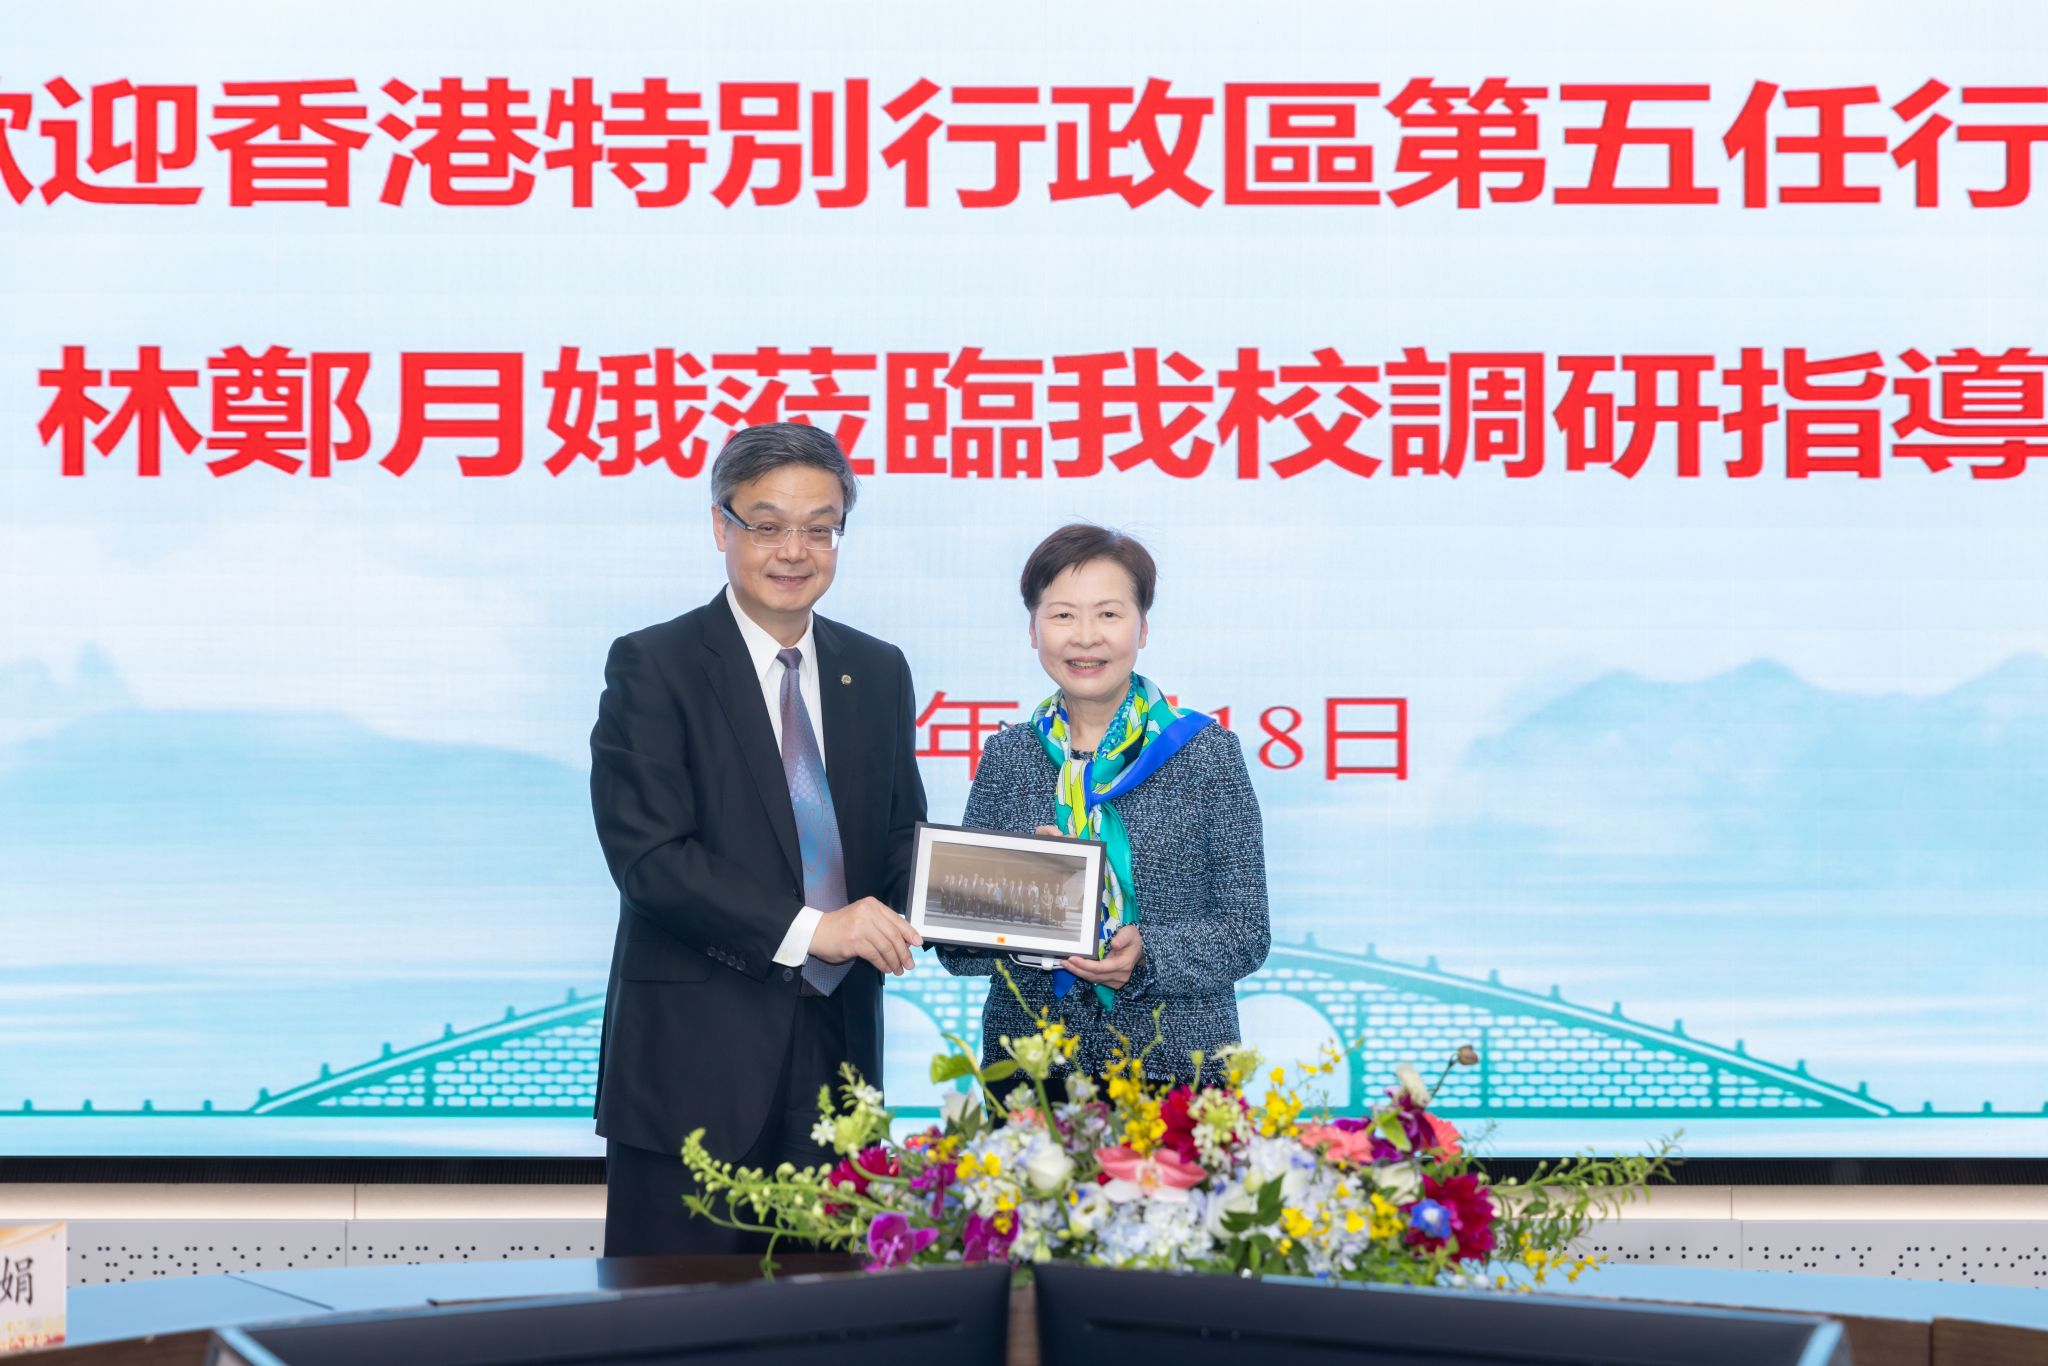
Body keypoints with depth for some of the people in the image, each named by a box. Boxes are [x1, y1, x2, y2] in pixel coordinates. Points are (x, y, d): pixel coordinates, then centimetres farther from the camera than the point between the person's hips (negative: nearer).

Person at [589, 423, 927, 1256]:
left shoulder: (878, 674, 13)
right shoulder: (652, 667, -4)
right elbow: (646, 853, -13)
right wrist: (807, 929, -21)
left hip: (837, 1051, 5)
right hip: (695, 1058, -5)